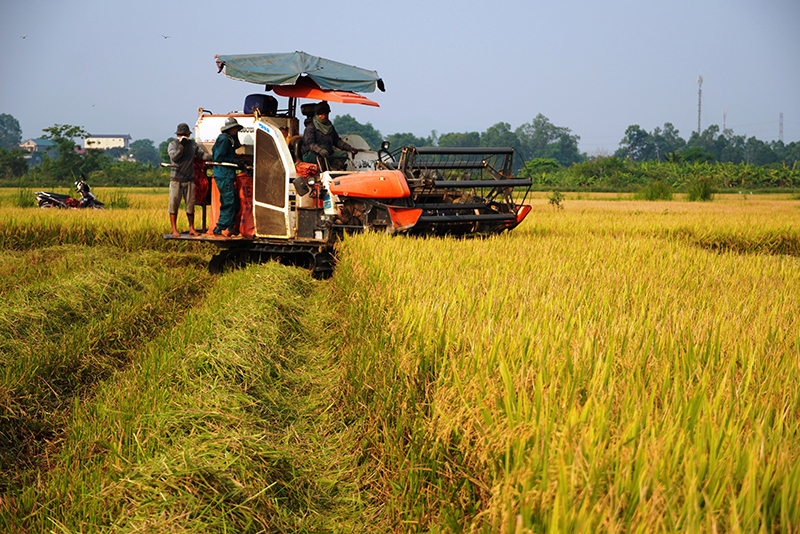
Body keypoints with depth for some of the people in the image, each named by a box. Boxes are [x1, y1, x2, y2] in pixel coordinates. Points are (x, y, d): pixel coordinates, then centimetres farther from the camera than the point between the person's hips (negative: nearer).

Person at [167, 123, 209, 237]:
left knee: (190, 204, 6)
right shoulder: (173, 144, 1)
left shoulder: (192, 144, 11)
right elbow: (174, 157, -13)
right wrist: (182, 146, -22)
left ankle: (191, 229, 14)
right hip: (176, 179, -3)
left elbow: (202, 154, 8)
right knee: (174, 204, -4)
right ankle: (174, 230, 1)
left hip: (189, 179, 3)